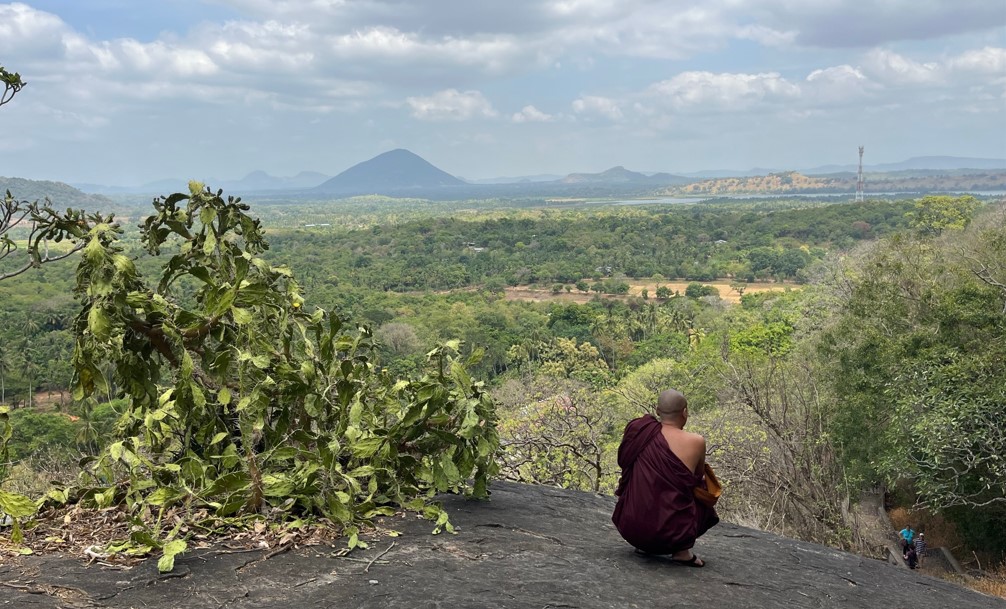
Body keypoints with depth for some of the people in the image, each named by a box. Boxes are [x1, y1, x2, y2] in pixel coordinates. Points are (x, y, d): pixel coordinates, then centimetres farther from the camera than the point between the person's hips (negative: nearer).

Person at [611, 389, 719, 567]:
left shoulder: (636, 430, -3)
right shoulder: (695, 442, -10)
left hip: (629, 528, 3)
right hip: (670, 531, -3)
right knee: (705, 502, 27)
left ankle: (644, 545, 21)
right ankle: (682, 550, 8)